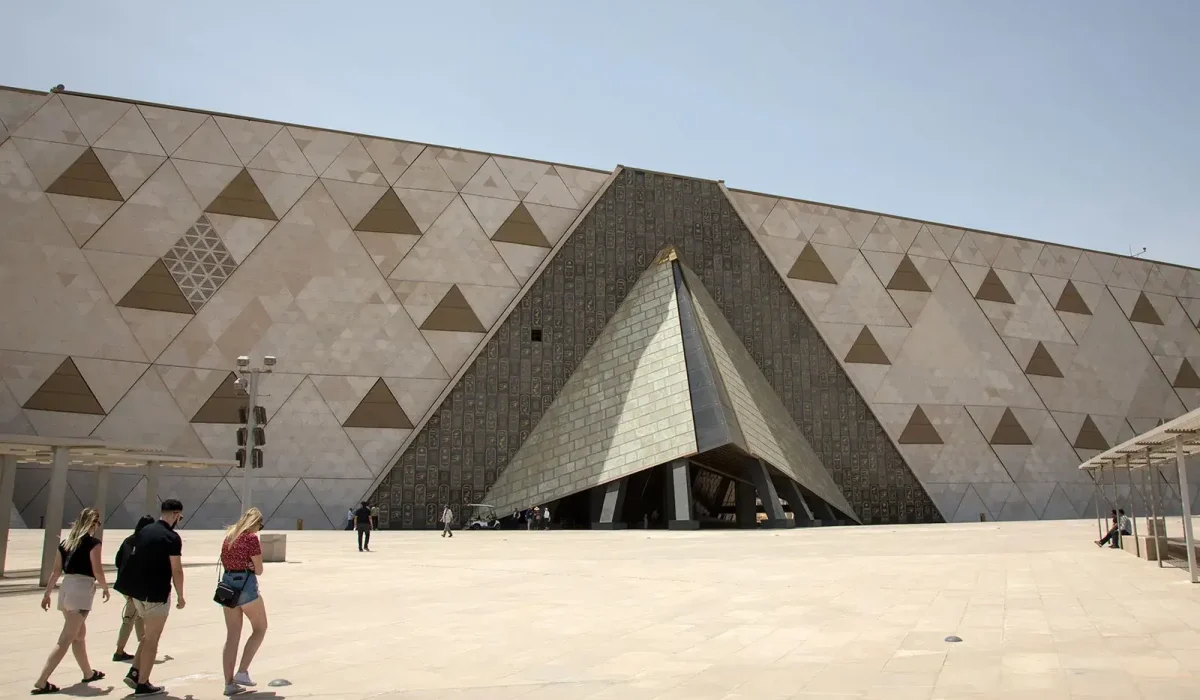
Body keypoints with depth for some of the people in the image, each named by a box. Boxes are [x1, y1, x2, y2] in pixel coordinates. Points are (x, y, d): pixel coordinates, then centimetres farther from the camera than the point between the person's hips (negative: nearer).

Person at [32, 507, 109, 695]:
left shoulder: (65, 542, 12)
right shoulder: (93, 542, -7)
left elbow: (56, 571, 13)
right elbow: (97, 572, -11)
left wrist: (47, 593, 20)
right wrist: (105, 588, 5)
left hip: (66, 589, 8)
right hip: (82, 591, -8)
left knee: (80, 635, 20)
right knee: (65, 640, -6)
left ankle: (88, 673, 32)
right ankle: (42, 682, -10)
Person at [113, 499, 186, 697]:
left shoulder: (143, 531, 8)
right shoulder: (171, 537, -15)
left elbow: (135, 558, 14)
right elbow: (176, 570, -14)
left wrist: (135, 589, 21)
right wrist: (180, 596, -3)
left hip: (137, 591, 8)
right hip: (156, 593, -7)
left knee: (148, 634, 22)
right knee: (152, 639, 3)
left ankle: (134, 672, 16)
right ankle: (143, 684, 8)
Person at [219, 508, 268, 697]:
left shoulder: (229, 535, 11)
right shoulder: (252, 538, -11)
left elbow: (225, 562, 17)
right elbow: (258, 571, -9)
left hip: (228, 584, 7)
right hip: (246, 585, -7)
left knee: (232, 636, 10)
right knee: (260, 629, 11)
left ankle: (229, 683, 10)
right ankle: (242, 672, 3)